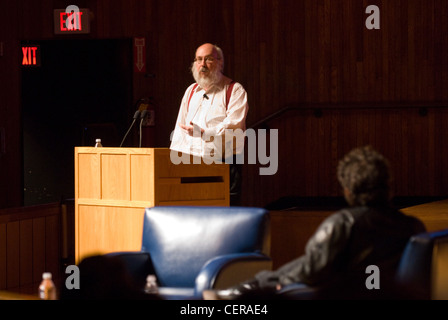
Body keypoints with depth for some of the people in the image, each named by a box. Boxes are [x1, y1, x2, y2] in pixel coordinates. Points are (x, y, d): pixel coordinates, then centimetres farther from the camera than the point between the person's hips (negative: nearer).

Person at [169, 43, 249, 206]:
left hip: (224, 163, -5)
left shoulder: (235, 91, 2)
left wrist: (203, 132, -20)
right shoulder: (191, 91, 21)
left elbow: (233, 127, -10)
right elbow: (180, 128, 19)